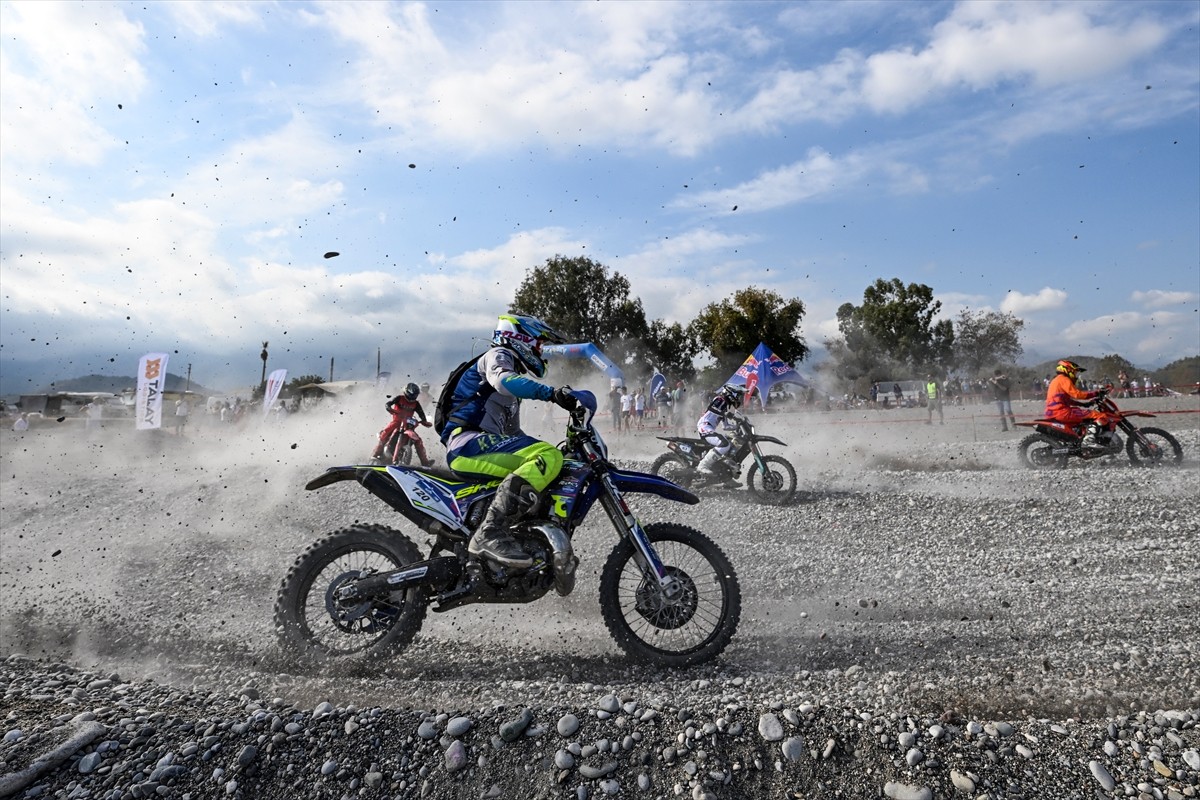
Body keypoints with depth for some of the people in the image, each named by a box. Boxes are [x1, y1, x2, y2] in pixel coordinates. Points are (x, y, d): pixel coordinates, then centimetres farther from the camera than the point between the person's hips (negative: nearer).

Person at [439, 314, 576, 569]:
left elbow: (513, 433, 32)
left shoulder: (514, 373, 33)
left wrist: (562, 449, 25)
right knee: (548, 457, -27)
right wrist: (552, 393, -34)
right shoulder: (498, 355, 6)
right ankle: (490, 533, -37)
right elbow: (504, 380, -21)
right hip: (469, 443, -10)